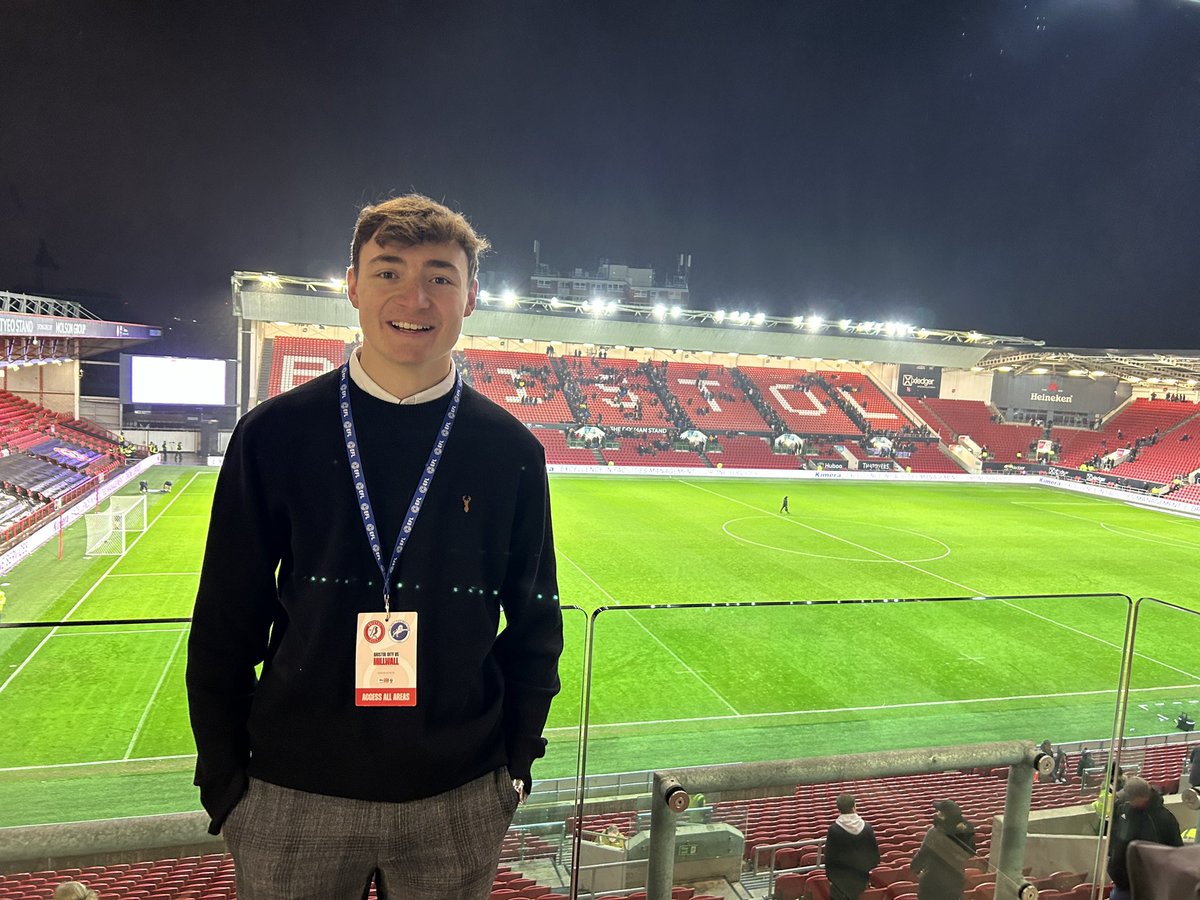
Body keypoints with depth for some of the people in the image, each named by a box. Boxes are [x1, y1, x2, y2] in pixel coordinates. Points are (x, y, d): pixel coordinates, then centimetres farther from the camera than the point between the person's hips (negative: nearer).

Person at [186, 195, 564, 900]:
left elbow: (535, 624, 4)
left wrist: (516, 762, 3)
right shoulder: (274, 433, -5)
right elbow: (226, 622, 0)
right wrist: (224, 780, 0)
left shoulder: (512, 451, -3)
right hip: (293, 799, 0)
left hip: (458, 803, 1)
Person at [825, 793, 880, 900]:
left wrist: (829, 876, 2)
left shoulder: (833, 830, -16)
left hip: (840, 877, -3)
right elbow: (874, 854, -1)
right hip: (860, 877, 3)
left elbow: (829, 855, -10)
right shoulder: (867, 828, -9)